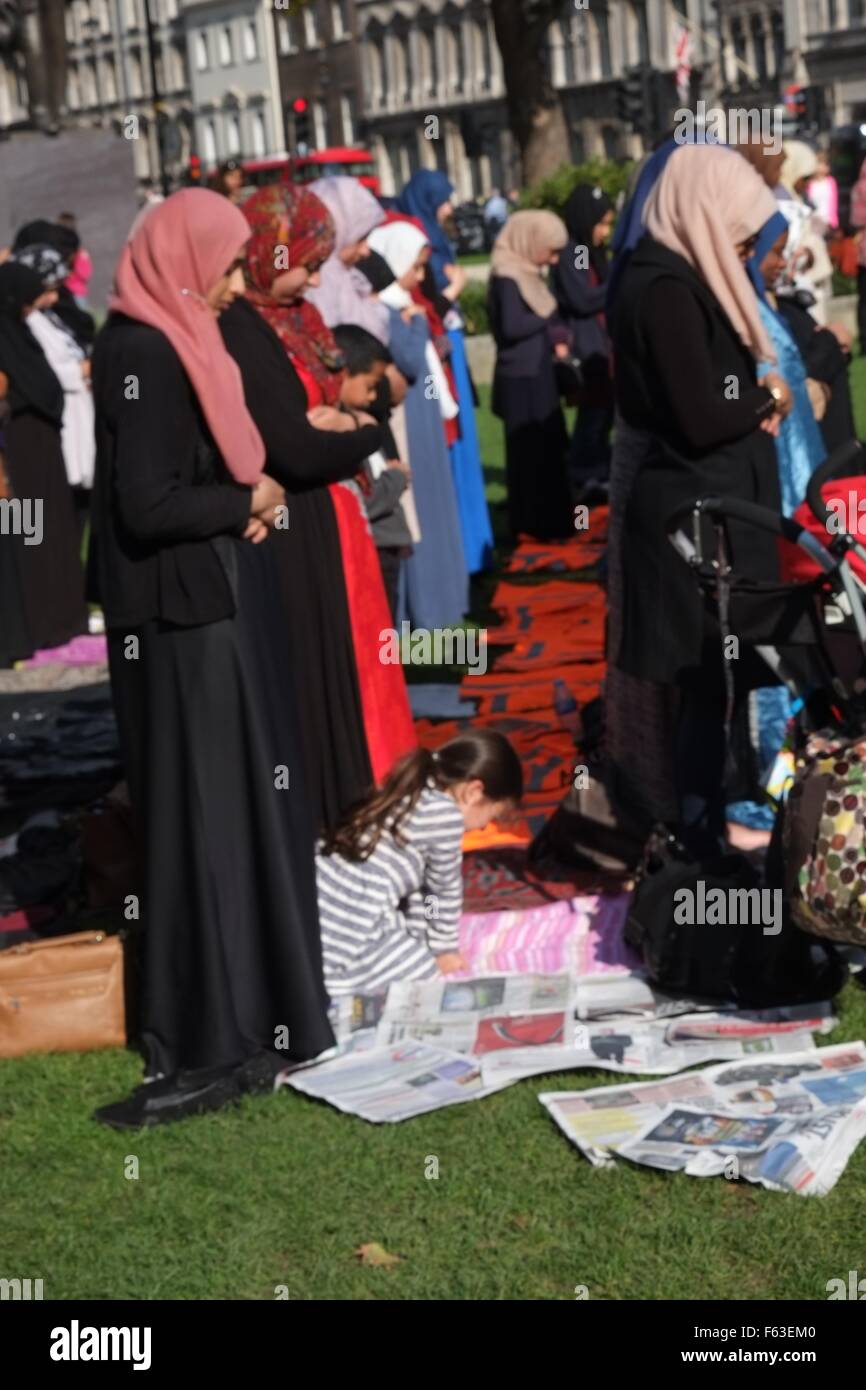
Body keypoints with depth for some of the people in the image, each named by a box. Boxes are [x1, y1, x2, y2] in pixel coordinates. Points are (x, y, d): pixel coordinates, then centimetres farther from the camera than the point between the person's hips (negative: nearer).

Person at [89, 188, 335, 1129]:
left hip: (216, 606, 9)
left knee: (240, 804, 13)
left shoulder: (176, 341, 12)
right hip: (183, 618, -9)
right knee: (201, 817, -6)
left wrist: (247, 503, 0)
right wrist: (250, 504, -9)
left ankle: (242, 1015, 22)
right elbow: (146, 505, -23)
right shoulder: (143, 355, -17)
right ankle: (206, 1048, 0)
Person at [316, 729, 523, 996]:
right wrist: (444, 949, 18)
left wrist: (421, 942, 28)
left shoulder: (409, 794, 17)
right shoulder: (445, 812, -9)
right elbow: (445, 888, 4)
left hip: (318, 926, 9)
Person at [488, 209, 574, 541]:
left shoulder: (525, 273, 12)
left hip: (536, 375, 9)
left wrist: (555, 336, -4)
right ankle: (534, 526, 3)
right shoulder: (507, 277, -15)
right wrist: (550, 322, -9)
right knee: (530, 454, -4)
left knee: (546, 451, 13)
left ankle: (545, 524, 20)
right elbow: (512, 327, -23)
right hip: (521, 379, -9)